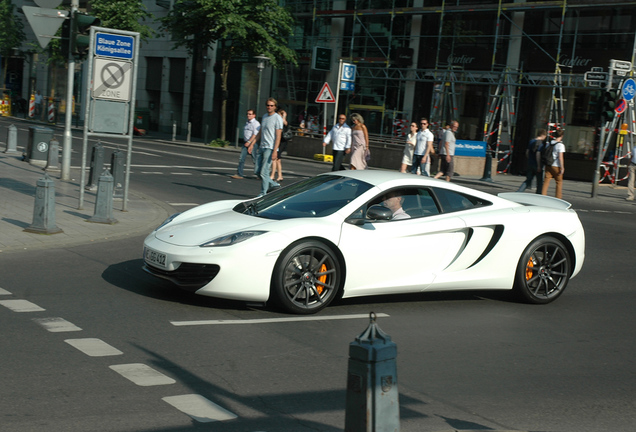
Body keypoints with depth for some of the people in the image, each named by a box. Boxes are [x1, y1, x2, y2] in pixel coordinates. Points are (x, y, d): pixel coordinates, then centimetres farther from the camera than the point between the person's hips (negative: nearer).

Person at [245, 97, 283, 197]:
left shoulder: (277, 118, -8)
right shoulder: (264, 116, 16)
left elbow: (278, 136, -13)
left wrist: (275, 151, -20)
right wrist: (251, 144, 17)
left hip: (270, 148, -8)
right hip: (262, 147, 8)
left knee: (264, 172, -10)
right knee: (259, 171, 8)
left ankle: (263, 193, -2)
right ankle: (273, 184, 23)